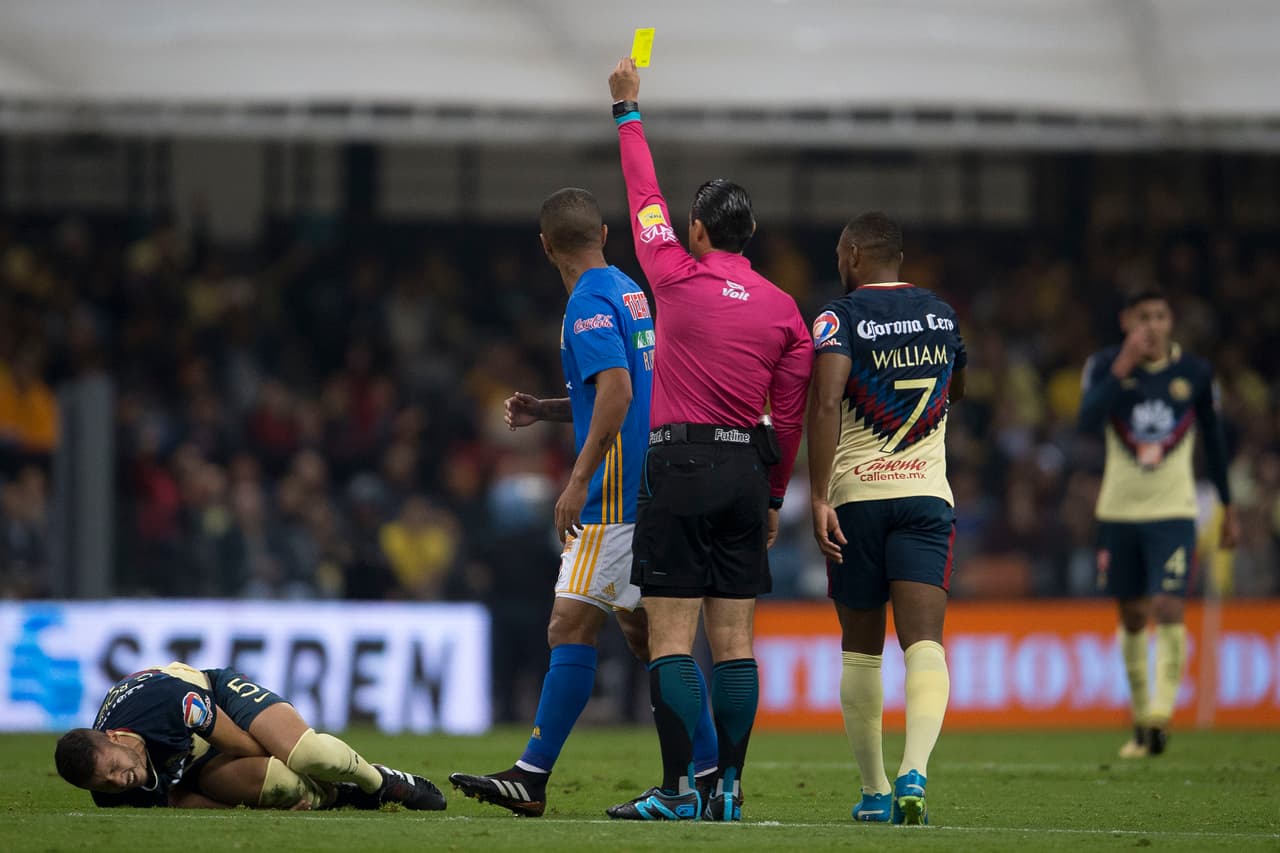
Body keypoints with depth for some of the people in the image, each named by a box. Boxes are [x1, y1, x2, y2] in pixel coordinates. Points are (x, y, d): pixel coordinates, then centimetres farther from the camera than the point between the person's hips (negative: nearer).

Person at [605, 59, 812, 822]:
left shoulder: (679, 278, -3)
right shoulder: (784, 309, 7)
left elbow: (645, 198, 10)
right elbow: (791, 415, 9)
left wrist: (628, 112, 22)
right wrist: (773, 497, 18)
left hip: (681, 467, -4)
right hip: (747, 471, 4)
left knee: (671, 637, -6)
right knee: (734, 639, 5)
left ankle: (679, 787, -13)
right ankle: (730, 787, 3)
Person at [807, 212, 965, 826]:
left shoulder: (839, 319, -5)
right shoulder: (942, 316, 10)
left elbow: (825, 405, -19)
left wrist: (819, 497, -20)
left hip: (856, 499, -2)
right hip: (927, 496, 2)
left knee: (861, 650, 11)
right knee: (924, 641, -9)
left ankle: (874, 792, 17)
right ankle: (914, 770, -31)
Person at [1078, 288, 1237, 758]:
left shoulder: (1195, 372, 0)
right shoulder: (1105, 365, -3)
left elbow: (1214, 438, 11)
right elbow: (1088, 419, -20)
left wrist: (1228, 507, 15)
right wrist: (1122, 368, -28)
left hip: (1172, 512, -1)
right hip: (1119, 510, 1)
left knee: (1168, 609, -18)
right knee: (1132, 617, 10)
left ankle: (1162, 710, -21)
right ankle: (1141, 716, 21)